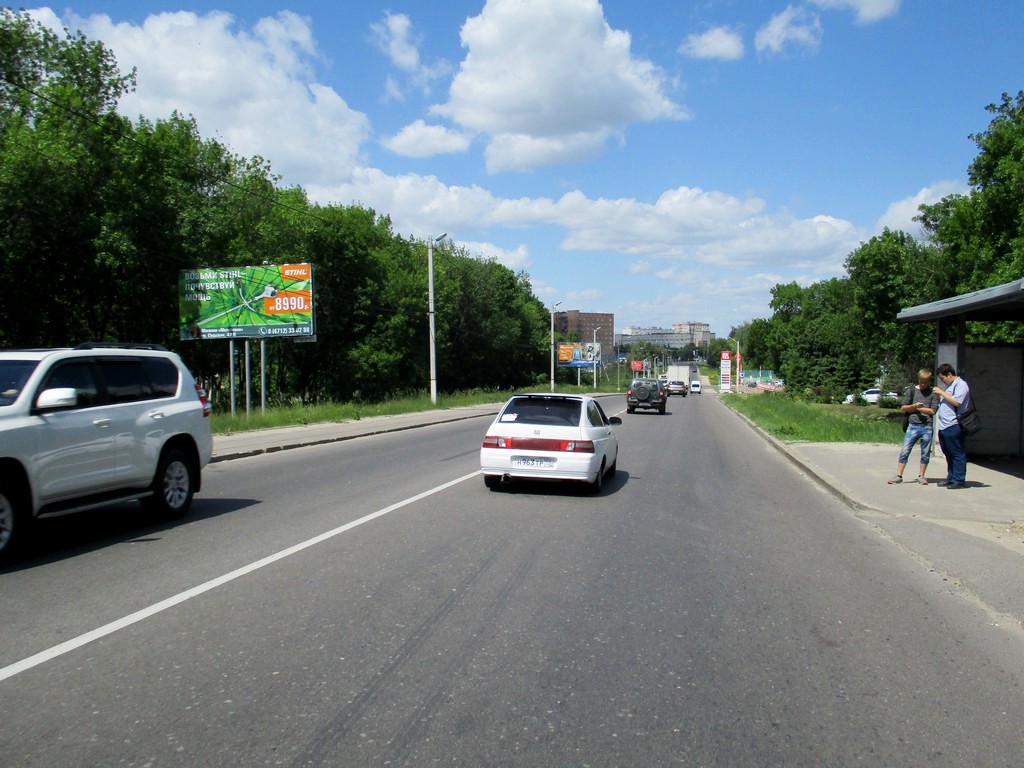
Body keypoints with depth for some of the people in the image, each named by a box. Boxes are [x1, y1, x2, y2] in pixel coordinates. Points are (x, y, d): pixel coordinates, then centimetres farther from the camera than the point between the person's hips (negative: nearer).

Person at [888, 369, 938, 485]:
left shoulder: (933, 393, 5)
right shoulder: (911, 391, 7)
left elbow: (932, 411, -2)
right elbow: (903, 408, 5)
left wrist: (919, 408, -3)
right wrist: (914, 406, -11)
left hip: (927, 427, 0)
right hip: (913, 426, 0)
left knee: (925, 453, 6)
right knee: (904, 451, -3)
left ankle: (921, 476, 17)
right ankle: (898, 475, 1)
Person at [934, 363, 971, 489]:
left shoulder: (961, 385, -7)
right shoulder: (948, 386, 22)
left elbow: (956, 402, -20)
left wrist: (941, 393, -14)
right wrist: (939, 395, 15)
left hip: (953, 426, -10)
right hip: (944, 426, 10)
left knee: (958, 454, -5)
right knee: (949, 454, 13)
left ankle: (959, 480, -2)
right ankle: (951, 478, 19)